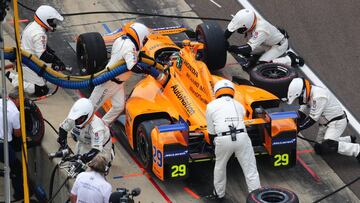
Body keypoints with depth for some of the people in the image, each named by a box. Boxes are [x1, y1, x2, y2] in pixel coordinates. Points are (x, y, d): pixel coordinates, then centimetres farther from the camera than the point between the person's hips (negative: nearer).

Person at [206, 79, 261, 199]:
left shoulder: (211, 106, 15)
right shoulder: (239, 105, 23)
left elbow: (211, 130, 17)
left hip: (223, 140, -1)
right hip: (241, 137, 1)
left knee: (220, 166, 25)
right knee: (250, 169, 5)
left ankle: (219, 192, 40)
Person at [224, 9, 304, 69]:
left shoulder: (260, 31, -41)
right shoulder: (249, 18, -22)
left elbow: (248, 48, -43)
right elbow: (229, 29, -15)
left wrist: (229, 48, -42)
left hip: (280, 45, -8)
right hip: (267, 42, 8)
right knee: (245, 52, 6)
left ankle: (290, 59, -3)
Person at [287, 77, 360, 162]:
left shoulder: (318, 97, -29)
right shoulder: (309, 94, 1)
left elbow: (312, 119, -26)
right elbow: (301, 113, 7)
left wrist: (297, 128, -20)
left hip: (337, 121, -10)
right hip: (326, 123, 10)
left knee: (327, 146, -25)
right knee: (319, 148, 10)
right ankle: (350, 140, 23)